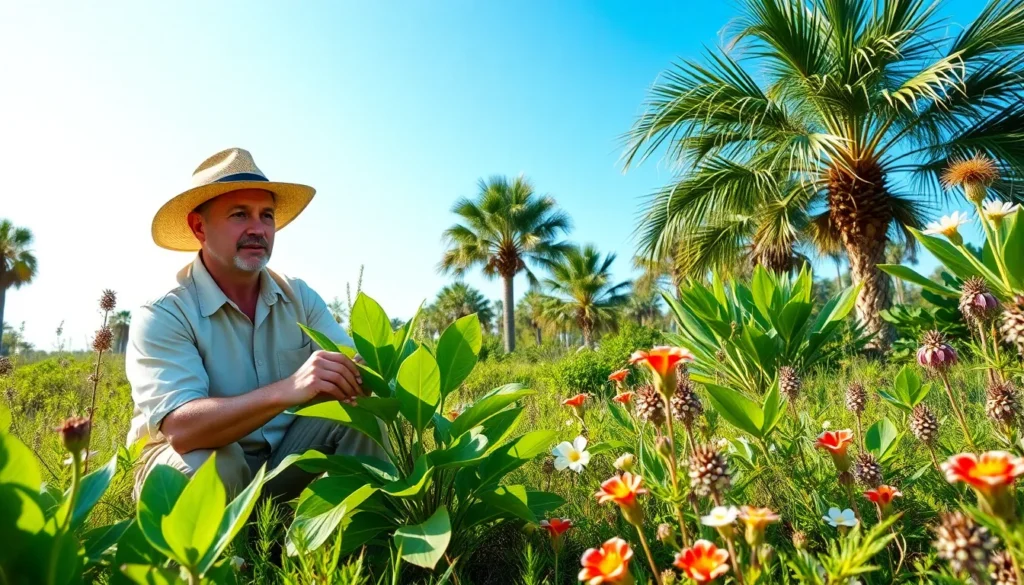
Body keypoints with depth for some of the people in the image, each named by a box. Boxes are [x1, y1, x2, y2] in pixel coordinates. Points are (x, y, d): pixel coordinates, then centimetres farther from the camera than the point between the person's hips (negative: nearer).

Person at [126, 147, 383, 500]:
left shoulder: (300, 297, -3)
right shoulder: (161, 316, -18)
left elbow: (352, 370, -12)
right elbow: (181, 430, -32)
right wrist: (289, 390, -46)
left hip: (283, 458, 4)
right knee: (209, 459, -35)